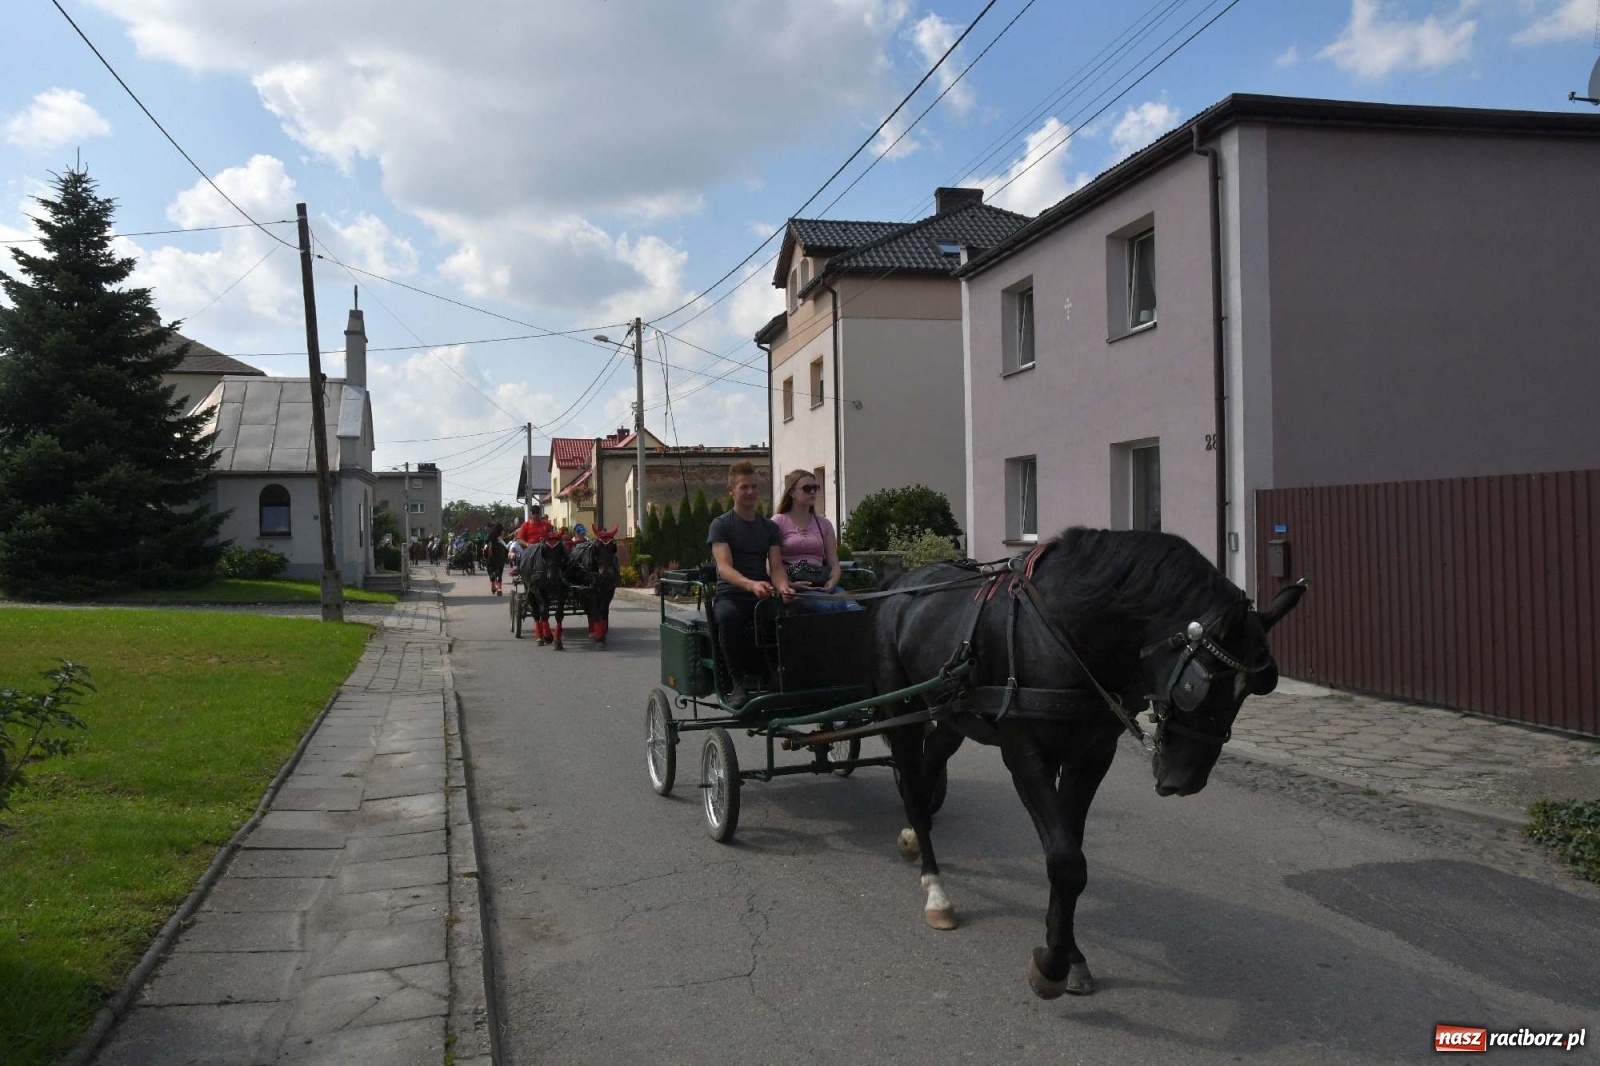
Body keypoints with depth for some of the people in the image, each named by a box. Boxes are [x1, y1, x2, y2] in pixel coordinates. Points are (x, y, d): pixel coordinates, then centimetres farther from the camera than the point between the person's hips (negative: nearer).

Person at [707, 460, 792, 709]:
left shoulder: (769, 527, 15)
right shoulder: (721, 524, 2)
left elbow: (776, 566, 4)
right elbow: (724, 567, -13)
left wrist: (782, 586, -22)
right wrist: (751, 584, -34)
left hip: (762, 595, 4)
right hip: (730, 595, -4)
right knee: (728, 616, -39)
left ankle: (757, 675, -7)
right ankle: (737, 682, -21)